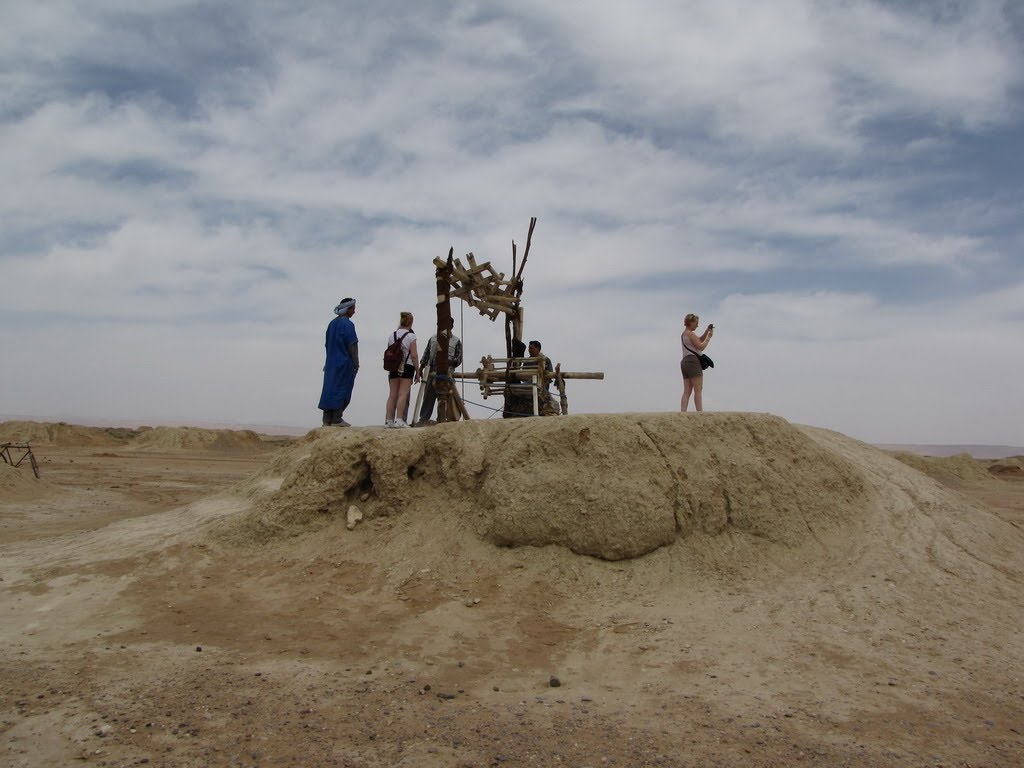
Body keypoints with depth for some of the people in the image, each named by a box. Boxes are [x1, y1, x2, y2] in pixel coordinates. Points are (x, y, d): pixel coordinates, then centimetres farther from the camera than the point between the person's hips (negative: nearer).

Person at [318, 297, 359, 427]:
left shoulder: (332, 323, 13)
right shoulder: (347, 324, -12)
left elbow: (327, 344, 16)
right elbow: (352, 345, -16)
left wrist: (328, 362, 19)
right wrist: (356, 363, -11)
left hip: (331, 362, 8)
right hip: (345, 362, -8)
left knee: (329, 388, 7)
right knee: (342, 389, -2)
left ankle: (327, 420, 7)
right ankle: (336, 419, -2)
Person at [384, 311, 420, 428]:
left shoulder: (392, 335, 9)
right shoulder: (411, 336, -5)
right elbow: (414, 355, -8)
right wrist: (417, 372, -3)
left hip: (393, 368, 5)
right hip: (407, 367, -5)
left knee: (392, 395, 7)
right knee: (403, 394, -5)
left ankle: (388, 421, 5)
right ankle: (399, 420, -11)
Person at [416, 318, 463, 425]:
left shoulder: (456, 341, 6)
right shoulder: (434, 338, 16)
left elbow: (459, 359, 2)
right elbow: (426, 355, 17)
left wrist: (450, 362, -17)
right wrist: (420, 369, 10)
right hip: (431, 373, 3)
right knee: (428, 397, 2)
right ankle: (423, 418, 5)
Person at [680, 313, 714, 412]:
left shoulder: (684, 334, 20)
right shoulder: (691, 334, -8)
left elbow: (699, 340, 29)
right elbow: (701, 347, -10)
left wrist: (707, 331, 17)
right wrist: (709, 337, 0)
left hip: (685, 362, 9)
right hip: (693, 361, -9)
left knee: (687, 392, 3)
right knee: (698, 391, -8)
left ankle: (682, 413, -6)